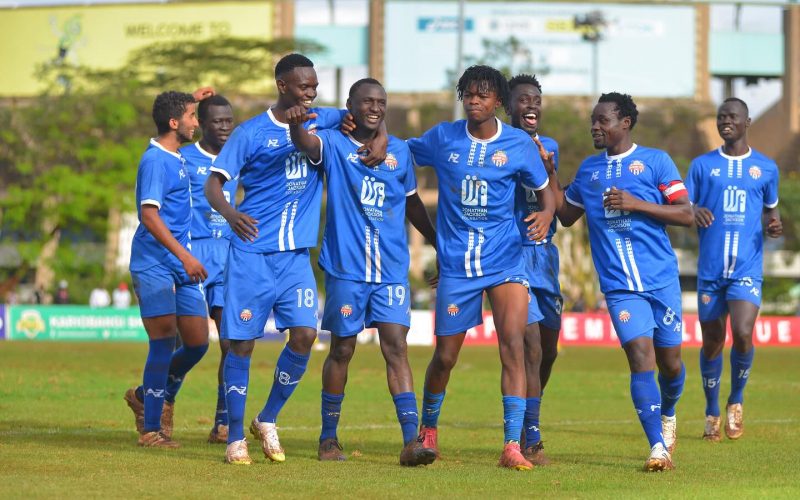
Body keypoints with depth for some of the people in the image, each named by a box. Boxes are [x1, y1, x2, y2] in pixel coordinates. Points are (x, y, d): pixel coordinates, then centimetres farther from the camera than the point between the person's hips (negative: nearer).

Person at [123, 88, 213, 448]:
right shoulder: (155, 161, -13)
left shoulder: (175, 157, 15)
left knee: (197, 343, 5)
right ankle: (150, 429, -5)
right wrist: (185, 256, -29)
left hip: (182, 268, 9)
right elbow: (149, 215, -23)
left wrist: (190, 101, 33)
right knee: (165, 342, -11)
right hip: (155, 266, -9)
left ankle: (146, 396, 25)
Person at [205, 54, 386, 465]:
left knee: (304, 334, -8)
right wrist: (229, 214, -29)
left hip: (297, 255, 4)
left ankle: (267, 421, 12)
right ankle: (235, 438, 8)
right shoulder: (252, 133, -5)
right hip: (252, 253, -4)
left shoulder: (319, 122, 8)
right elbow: (213, 182, -9)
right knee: (242, 342, -2)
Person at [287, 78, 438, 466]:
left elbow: (412, 204, 24)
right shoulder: (334, 144, -1)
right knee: (342, 350, 5)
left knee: (396, 347, -8)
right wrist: (296, 125, -48)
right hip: (346, 268, -2)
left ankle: (411, 441, -15)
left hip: (391, 269, 2)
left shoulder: (399, 152, 11)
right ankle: (328, 438, 19)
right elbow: (306, 144, -25)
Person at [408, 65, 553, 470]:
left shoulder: (519, 144, -1)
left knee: (513, 346, -16)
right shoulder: (442, 138, 2)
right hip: (455, 264, 1)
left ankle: (513, 445, -16)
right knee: (445, 356, 7)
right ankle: (428, 429, 34)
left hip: (505, 259, -1)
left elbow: (544, 190, 6)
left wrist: (546, 214, -16)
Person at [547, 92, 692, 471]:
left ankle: (667, 413, 42)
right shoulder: (588, 169, 12)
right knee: (641, 357, -16)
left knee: (669, 361, 9)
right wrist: (550, 173, 11)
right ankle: (658, 446, -18)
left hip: (662, 280, -1)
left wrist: (637, 203, -15)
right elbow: (566, 215, 22)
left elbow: (686, 214, -4)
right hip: (619, 286, 1)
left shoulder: (655, 161, 0)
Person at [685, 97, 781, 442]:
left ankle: (736, 401, 5)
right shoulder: (702, 165, 7)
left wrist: (774, 225, -2)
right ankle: (712, 413, 23)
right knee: (712, 343, 6)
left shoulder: (765, 168, 8)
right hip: (710, 269, 1)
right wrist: (694, 213, -18)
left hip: (747, 268, -1)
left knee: (743, 334, -19)